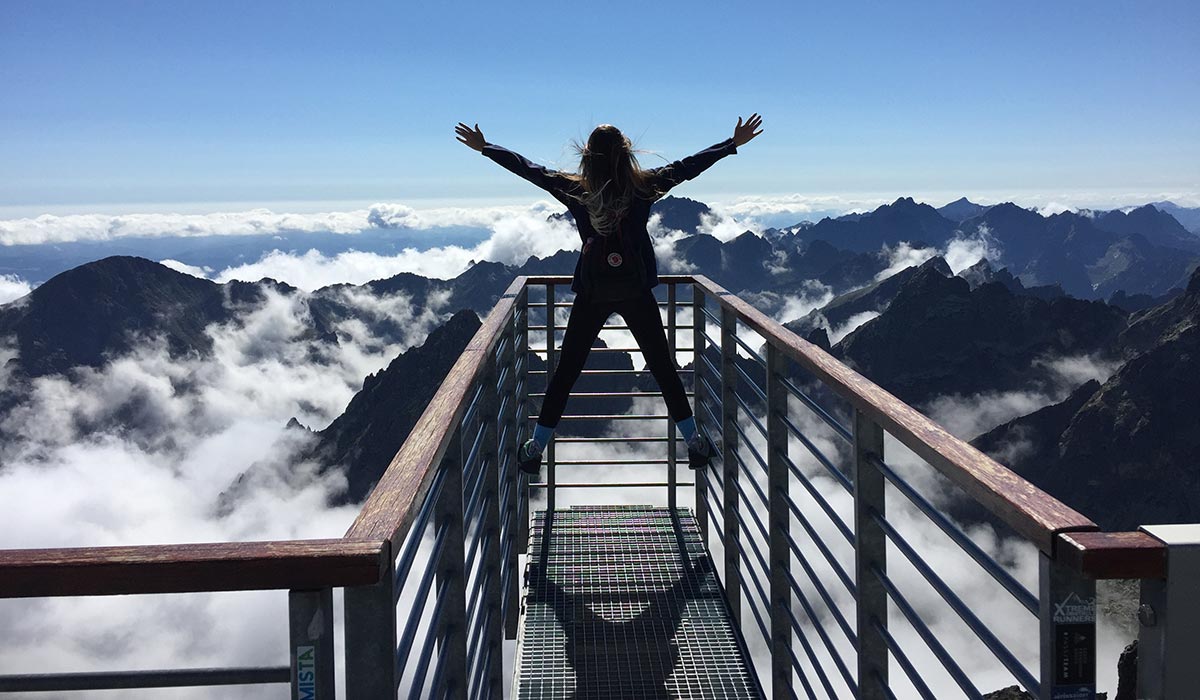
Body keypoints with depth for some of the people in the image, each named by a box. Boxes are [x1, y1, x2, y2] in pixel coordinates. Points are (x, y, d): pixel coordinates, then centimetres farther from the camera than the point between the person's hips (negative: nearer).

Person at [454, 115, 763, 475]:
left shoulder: (574, 189, -4)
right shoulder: (644, 186, -5)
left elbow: (528, 169, 6)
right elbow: (688, 166, 3)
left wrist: (484, 147, 18)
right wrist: (734, 143, 14)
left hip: (591, 294, 0)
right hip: (636, 293, 0)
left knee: (566, 371, 9)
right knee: (662, 367, 10)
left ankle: (536, 447, 14)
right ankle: (695, 442, 16)